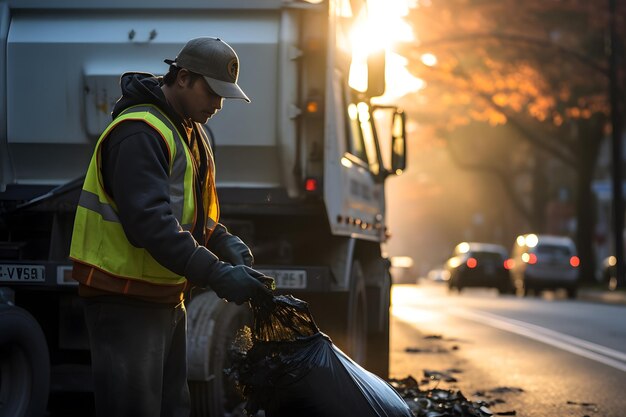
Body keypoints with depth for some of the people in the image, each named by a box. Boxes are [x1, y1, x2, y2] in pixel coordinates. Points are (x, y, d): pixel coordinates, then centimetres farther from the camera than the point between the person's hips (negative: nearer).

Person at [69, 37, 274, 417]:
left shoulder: (191, 133, 14)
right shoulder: (140, 132, -19)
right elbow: (151, 222, -29)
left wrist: (230, 247, -1)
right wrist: (219, 275, -31)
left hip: (167, 298, 10)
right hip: (126, 301, -10)